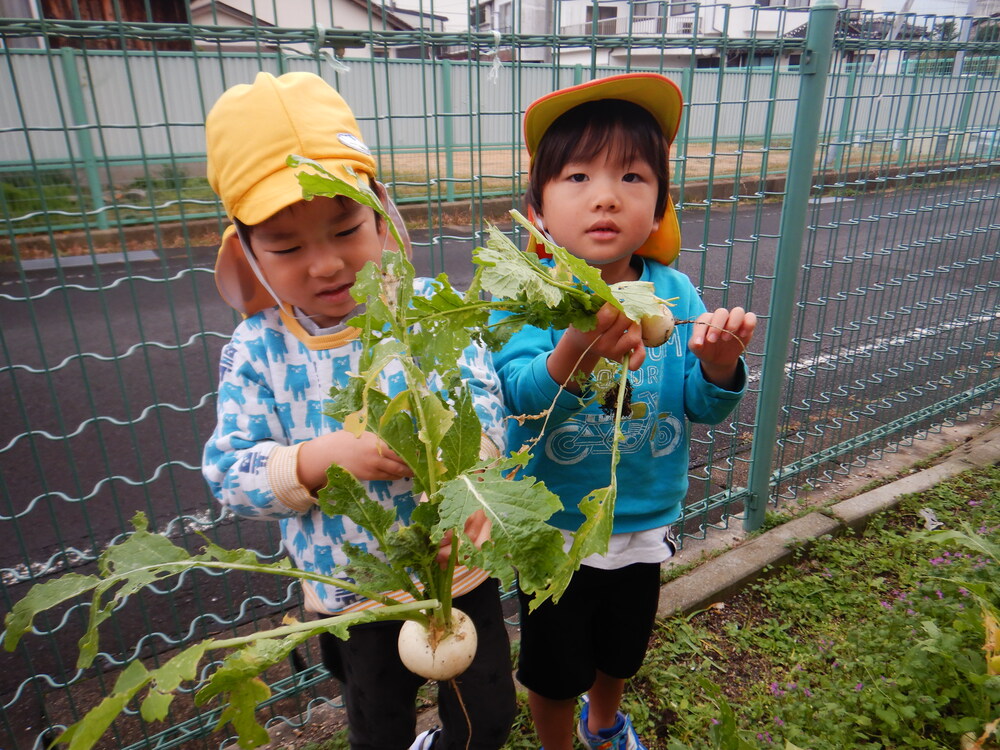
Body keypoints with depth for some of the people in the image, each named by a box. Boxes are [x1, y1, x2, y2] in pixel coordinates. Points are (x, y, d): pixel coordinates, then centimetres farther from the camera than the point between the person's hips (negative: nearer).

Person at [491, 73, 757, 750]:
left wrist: (720, 365, -30)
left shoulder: (675, 292, -11)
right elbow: (521, 398, -34)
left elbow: (702, 406, -9)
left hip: (644, 523, 4)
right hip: (551, 529, -3)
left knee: (621, 648, 30)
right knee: (556, 667, 20)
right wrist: (572, 357, -54)